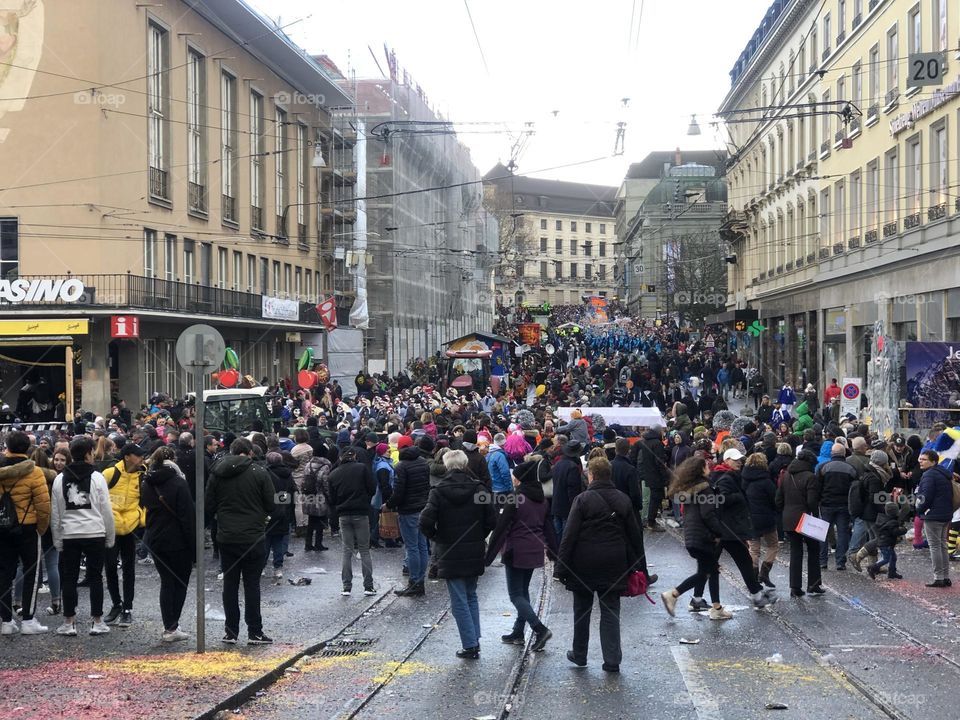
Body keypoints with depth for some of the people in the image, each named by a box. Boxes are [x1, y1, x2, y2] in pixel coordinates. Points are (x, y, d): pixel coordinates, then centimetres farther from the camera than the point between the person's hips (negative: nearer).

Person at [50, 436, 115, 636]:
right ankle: (97, 622, 7)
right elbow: (106, 511, -5)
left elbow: (55, 513, 5)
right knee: (95, 577, 5)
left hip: (69, 535, 2)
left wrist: (58, 540, 12)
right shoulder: (97, 477, -6)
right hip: (95, 534, -2)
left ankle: (69, 622, 10)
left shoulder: (59, 479, 2)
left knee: (69, 578, 9)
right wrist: (110, 537, 4)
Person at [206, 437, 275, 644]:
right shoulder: (259, 473, -6)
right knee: (252, 583, 3)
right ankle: (254, 632, 4)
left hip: (226, 537, 3)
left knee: (230, 583, 9)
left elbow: (209, 506, 6)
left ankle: (230, 631, 12)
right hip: (253, 537, -3)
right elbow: (271, 504, -4)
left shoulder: (217, 473, 3)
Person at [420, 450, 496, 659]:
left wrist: (436, 537, 2)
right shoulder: (478, 488, -3)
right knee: (471, 596, 19)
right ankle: (475, 640, 18)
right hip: (475, 553, 3)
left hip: (450, 554, -3)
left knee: (459, 601, 3)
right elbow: (492, 521, -4)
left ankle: (470, 645, 2)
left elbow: (425, 522, -17)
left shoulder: (439, 491, -10)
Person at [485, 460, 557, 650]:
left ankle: (540, 629, -15)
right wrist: (554, 553, 18)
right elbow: (548, 527, 13)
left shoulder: (515, 498, -14)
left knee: (516, 594, -1)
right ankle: (518, 633, 23)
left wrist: (490, 554, -11)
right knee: (523, 590, 18)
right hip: (535, 552, 7)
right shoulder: (542, 499, 8)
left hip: (516, 552, -7)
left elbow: (501, 528, -15)